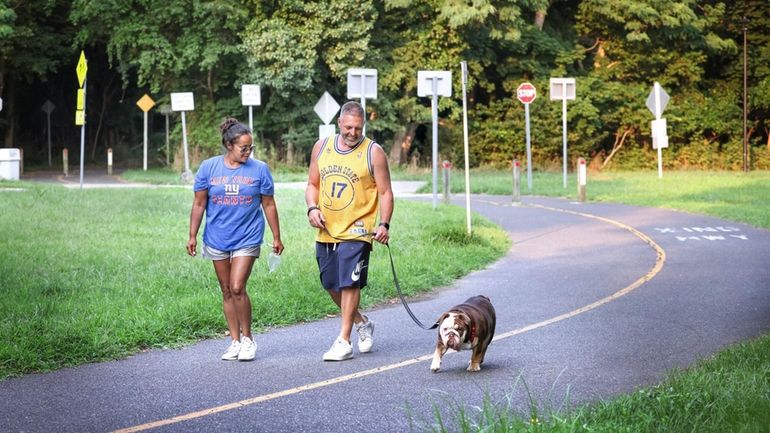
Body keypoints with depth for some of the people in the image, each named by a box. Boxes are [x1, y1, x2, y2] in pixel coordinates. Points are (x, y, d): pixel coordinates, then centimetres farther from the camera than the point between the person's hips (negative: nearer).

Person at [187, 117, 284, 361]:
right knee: (226, 291, 8)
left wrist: (277, 237, 8)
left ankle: (247, 339, 3)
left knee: (237, 288, -13)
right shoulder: (208, 167, 0)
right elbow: (199, 204, 5)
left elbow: (269, 205, 5)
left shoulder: (259, 169, -1)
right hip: (217, 238, 2)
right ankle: (235, 341, 18)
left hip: (247, 238, -2)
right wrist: (192, 236, 3)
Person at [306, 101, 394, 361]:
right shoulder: (321, 147, 8)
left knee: (349, 283, -10)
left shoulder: (373, 152, -4)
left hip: (356, 232, -5)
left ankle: (344, 341, -4)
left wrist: (384, 224, -16)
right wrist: (312, 208, -3)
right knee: (331, 284, 12)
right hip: (326, 231, 5)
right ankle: (362, 324, 32)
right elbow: (313, 184, 16)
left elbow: (385, 192, -4)